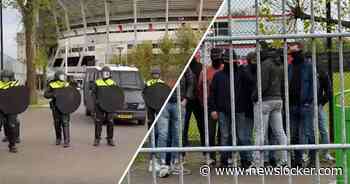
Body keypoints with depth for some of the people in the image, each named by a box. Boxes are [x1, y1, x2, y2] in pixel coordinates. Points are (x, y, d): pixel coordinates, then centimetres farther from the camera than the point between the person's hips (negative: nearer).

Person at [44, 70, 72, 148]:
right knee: (57, 123, 10)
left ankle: (67, 141, -10)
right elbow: (46, 94, -10)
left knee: (65, 123, -9)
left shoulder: (66, 85, 5)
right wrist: (54, 94, -24)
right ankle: (58, 138, 29)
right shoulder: (52, 85, 0)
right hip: (56, 107, 0)